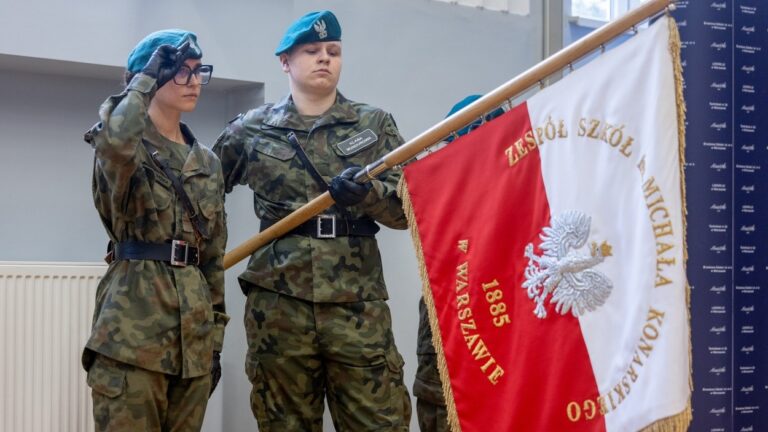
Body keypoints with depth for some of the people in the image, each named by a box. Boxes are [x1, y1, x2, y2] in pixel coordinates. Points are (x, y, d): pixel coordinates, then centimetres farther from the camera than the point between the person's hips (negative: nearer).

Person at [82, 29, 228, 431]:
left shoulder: (207, 162, 16)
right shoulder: (124, 147, -1)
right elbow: (113, 141, -30)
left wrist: (215, 337, 14)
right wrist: (149, 76, -15)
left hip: (193, 330, 6)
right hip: (133, 326, -6)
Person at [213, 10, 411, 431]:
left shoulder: (374, 124, 10)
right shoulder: (252, 129, 9)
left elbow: (410, 206, 5)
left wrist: (368, 193, -14)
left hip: (358, 303, 0)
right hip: (278, 302, 0)